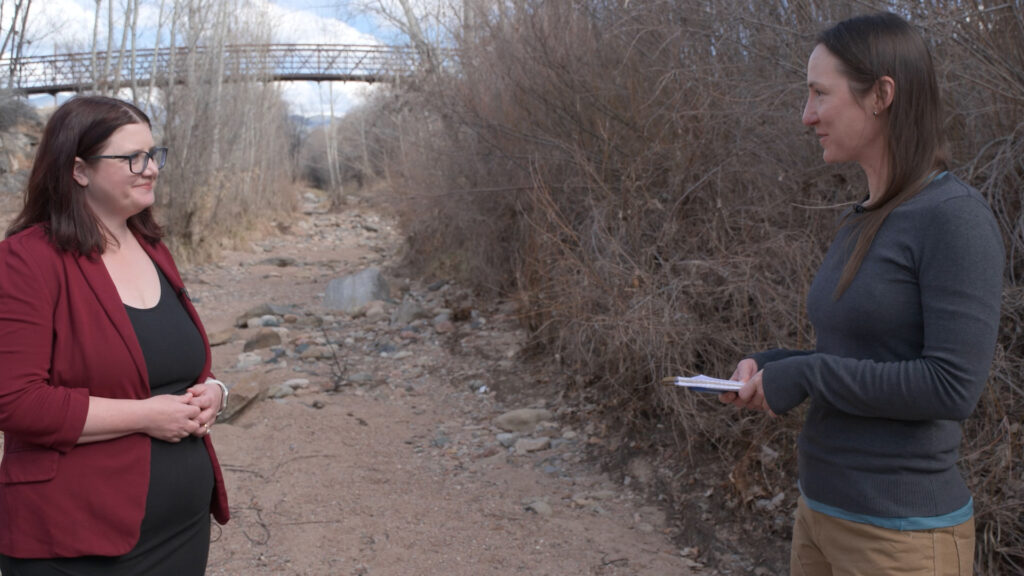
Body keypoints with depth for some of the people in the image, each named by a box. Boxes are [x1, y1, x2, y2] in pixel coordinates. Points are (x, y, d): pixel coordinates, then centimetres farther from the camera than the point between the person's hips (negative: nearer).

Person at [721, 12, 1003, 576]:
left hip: (900, 530, -7)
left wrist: (803, 376, -16)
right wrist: (768, 366, 0)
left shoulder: (956, 217, -16)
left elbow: (953, 386, -22)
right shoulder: (861, 223, 7)